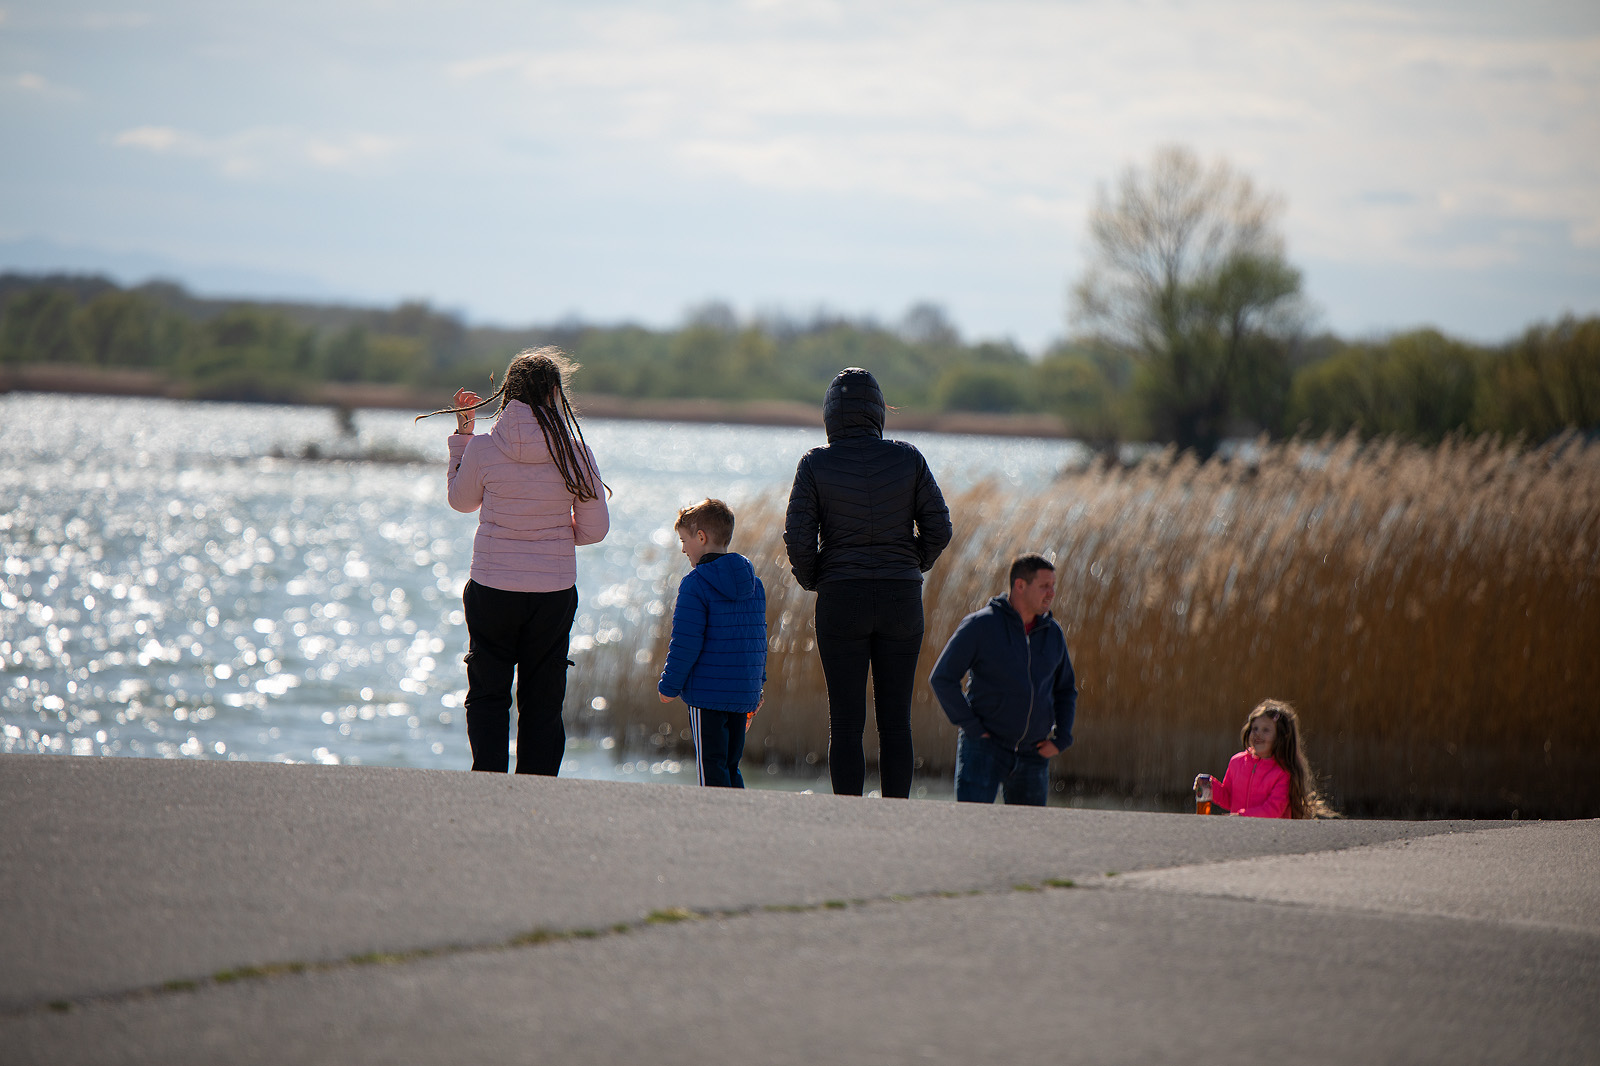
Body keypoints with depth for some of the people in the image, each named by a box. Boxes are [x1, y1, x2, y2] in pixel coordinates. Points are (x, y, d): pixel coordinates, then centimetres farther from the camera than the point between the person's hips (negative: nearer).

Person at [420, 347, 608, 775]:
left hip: (492, 591, 0)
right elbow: (594, 529, -2)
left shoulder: (483, 448, -9)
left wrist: (462, 430, 15)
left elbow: (461, 500, 12)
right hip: (554, 592, 0)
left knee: (487, 696, 12)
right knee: (542, 704, 11)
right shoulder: (575, 452, -8)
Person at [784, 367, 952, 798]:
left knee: (845, 722, 2)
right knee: (896, 719, 6)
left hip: (841, 600, -1)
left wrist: (811, 581, 9)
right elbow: (938, 529, 0)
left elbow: (797, 539, -9)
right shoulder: (908, 459, 0)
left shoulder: (816, 464, -5)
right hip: (902, 599, 2)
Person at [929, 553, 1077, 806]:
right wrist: (971, 727, -12)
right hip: (985, 744, -5)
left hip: (1032, 752, 5)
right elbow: (941, 678, -7)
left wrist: (1060, 739, 4)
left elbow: (1066, 690, 19)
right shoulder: (980, 626, -8)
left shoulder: (1052, 633, 7)